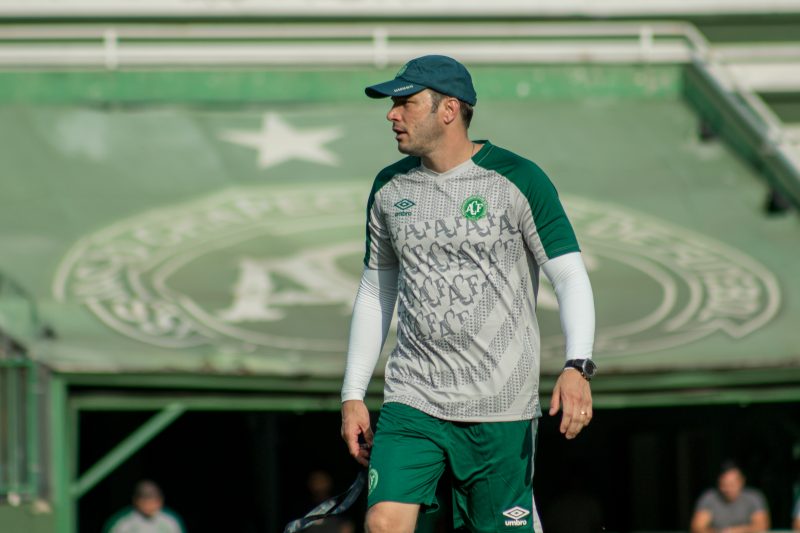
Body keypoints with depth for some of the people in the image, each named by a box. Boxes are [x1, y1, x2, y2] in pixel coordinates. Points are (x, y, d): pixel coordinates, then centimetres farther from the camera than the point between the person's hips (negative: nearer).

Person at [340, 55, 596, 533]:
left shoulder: (517, 180, -5)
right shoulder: (390, 188, 9)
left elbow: (571, 277, -7)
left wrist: (578, 367, -22)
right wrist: (354, 395, 13)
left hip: (501, 407, -3)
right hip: (412, 399, 3)